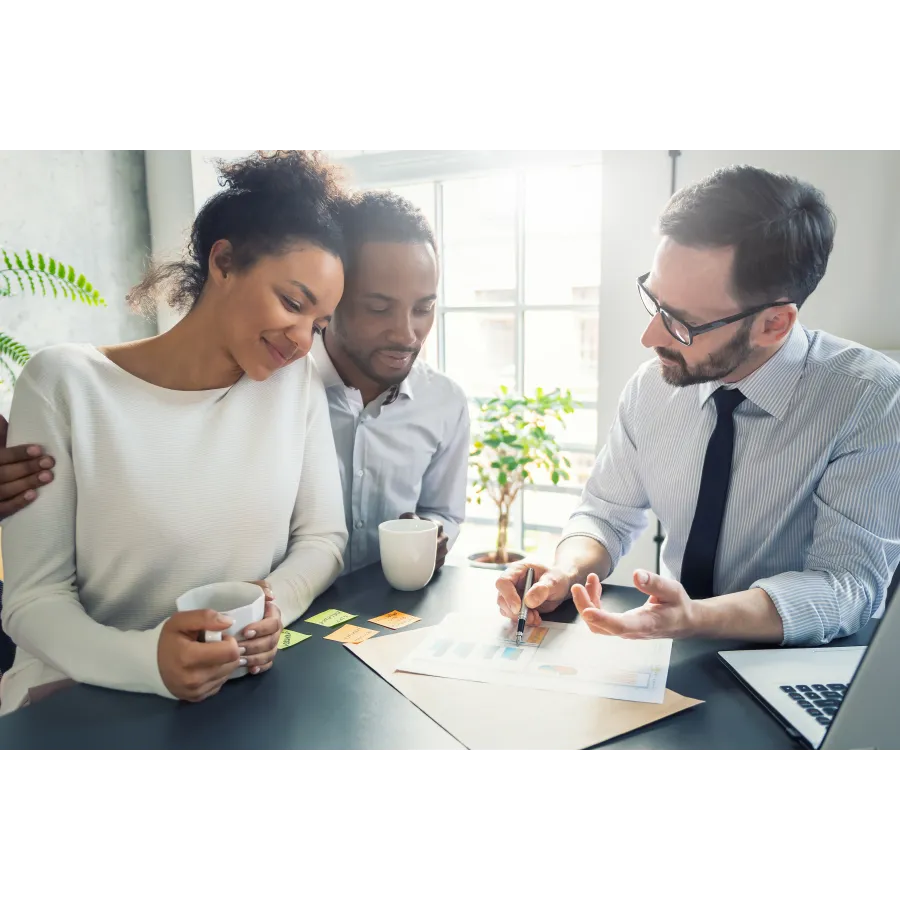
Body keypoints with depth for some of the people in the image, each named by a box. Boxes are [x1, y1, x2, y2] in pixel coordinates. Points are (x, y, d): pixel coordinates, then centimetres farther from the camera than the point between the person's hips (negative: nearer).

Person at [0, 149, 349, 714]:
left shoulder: (297, 380, -1)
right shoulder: (65, 384, -9)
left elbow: (324, 536, 2)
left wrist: (276, 604, -17)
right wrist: (144, 659, -26)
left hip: (248, 687, 2)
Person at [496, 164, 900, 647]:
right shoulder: (652, 386, -6)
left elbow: (847, 581, -21)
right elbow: (606, 512, 4)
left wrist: (694, 618, -37)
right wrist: (565, 573, -18)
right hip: (678, 658, 3)